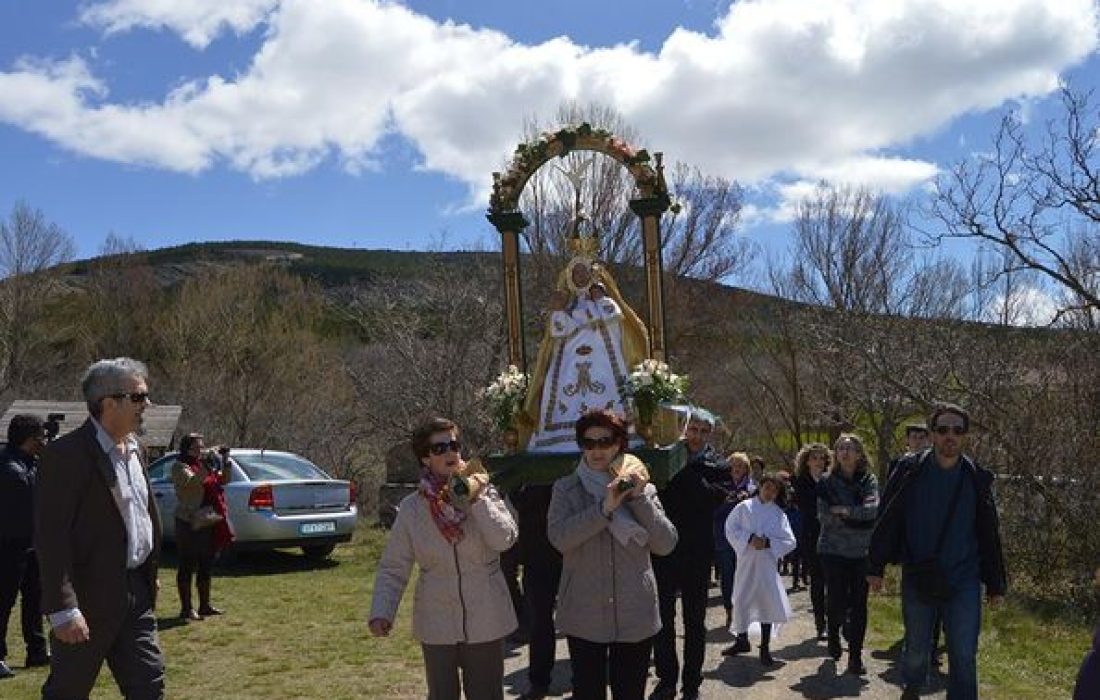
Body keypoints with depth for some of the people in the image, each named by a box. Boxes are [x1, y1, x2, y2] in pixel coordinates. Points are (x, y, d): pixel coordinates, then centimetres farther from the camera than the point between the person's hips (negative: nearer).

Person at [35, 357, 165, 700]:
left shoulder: (134, 449, 9)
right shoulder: (66, 454, -17)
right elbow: (50, 535, -20)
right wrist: (62, 608, -23)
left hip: (136, 594, 7)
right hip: (89, 598, -7)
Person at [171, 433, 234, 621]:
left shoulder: (205, 465, 15)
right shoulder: (180, 467, -7)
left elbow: (223, 480, 16)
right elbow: (190, 482, -25)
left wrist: (225, 462, 3)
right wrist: (206, 468, -35)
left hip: (210, 523, 8)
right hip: (190, 523, -8)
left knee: (206, 567, 14)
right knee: (187, 567, -2)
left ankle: (205, 605, 22)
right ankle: (186, 609, 2)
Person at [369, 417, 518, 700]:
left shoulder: (483, 492, -4)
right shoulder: (411, 507, -4)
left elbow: (505, 539, -18)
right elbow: (393, 568, -3)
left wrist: (476, 500, -21)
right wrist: (382, 612, -15)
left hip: (485, 622, 0)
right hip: (437, 625, 0)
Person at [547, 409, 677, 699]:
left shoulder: (640, 487, 5)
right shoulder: (566, 488, 1)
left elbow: (666, 544, -5)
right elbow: (559, 537, -15)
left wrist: (639, 498, -13)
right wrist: (604, 509, -22)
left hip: (635, 616, 1)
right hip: (584, 616, -1)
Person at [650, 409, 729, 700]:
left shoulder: (717, 464, 0)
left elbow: (714, 496, -19)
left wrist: (685, 468, -23)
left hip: (697, 553, -1)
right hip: (663, 549, 1)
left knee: (695, 621, 10)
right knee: (663, 617, 8)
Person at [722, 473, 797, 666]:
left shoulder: (779, 514, 2)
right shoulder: (744, 507, 0)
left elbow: (789, 541, -2)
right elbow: (731, 529, -3)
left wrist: (768, 542, -15)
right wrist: (749, 539, -16)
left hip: (767, 563, 0)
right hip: (745, 561, 0)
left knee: (768, 603, -5)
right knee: (741, 601, 6)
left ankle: (765, 647, 9)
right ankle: (742, 640, 27)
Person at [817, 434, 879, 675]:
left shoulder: (869, 480, 4)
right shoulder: (827, 482, 3)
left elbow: (873, 508, -14)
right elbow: (824, 515, -8)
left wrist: (844, 511, -15)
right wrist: (857, 519, -10)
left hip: (862, 552, 1)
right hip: (833, 550, -1)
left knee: (859, 605, -1)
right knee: (837, 601, -3)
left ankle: (855, 657, 9)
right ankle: (834, 632, 31)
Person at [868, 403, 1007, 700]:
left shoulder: (977, 479, 0)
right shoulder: (910, 472, -3)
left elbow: (989, 535, 6)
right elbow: (887, 521, -1)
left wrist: (996, 585, 7)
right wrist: (875, 567, -3)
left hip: (963, 582, 0)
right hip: (917, 578, 0)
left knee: (964, 656, -1)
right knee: (916, 650, 15)